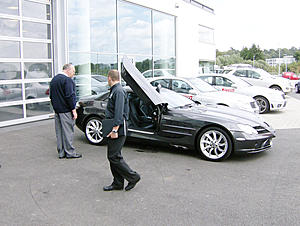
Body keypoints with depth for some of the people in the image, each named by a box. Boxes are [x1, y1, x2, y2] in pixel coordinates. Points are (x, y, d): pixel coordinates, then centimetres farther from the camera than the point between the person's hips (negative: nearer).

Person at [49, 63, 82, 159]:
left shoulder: (54, 79, 16)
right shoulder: (67, 80, -14)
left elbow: (51, 95, 20)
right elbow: (70, 96, -20)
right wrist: (73, 110, -16)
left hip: (57, 110, 9)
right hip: (66, 110, -9)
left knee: (59, 132, 11)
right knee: (68, 131, -2)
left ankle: (61, 152, 17)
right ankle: (70, 152, 4)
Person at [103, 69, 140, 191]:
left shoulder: (119, 91, -15)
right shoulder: (114, 90, 18)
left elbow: (119, 113, -23)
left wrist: (115, 130, -26)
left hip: (118, 130, -10)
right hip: (113, 129, 10)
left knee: (114, 156, -8)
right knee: (112, 156, 11)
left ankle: (133, 177, 5)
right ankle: (117, 183, 18)